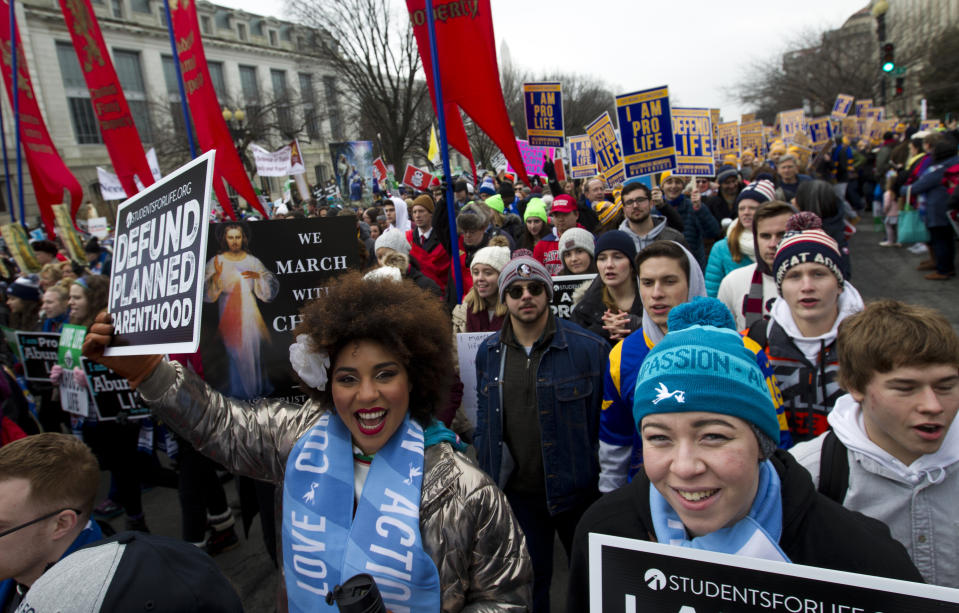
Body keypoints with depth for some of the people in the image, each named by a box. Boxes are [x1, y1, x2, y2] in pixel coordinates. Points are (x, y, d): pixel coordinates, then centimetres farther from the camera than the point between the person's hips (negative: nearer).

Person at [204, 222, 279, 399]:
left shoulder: (253, 261, 5)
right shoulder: (216, 262, -1)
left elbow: (271, 287, 4)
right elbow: (207, 293, -8)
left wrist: (258, 275, -14)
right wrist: (217, 275, -23)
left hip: (249, 312, 2)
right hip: (229, 313, -2)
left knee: (253, 349, 4)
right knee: (234, 351, -2)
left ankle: (257, 386, 19)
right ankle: (239, 390, 10)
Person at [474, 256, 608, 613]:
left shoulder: (589, 347, -13)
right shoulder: (488, 352, 0)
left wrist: (605, 473, -7)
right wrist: (485, 459, 7)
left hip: (576, 489, -2)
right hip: (516, 490, 3)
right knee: (530, 579, 20)